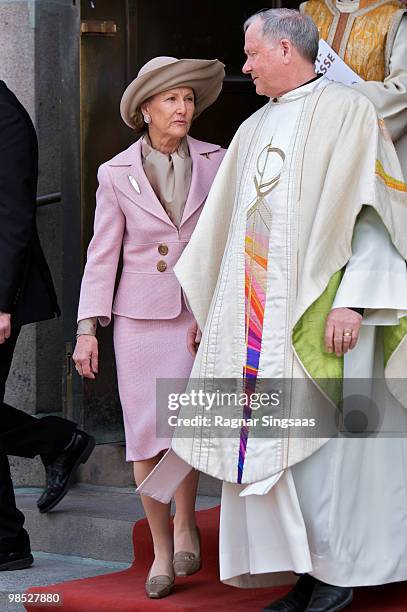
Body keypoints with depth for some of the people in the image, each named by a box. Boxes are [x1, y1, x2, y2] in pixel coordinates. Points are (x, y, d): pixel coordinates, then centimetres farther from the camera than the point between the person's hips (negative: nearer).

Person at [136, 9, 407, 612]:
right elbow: (228, 224, 23)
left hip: (317, 311, -7)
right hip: (257, 315, 7)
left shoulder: (347, 111, -4)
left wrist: (353, 298, -19)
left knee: (318, 442, -6)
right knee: (266, 443, 2)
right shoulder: (254, 129, 18)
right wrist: (208, 307, 22)